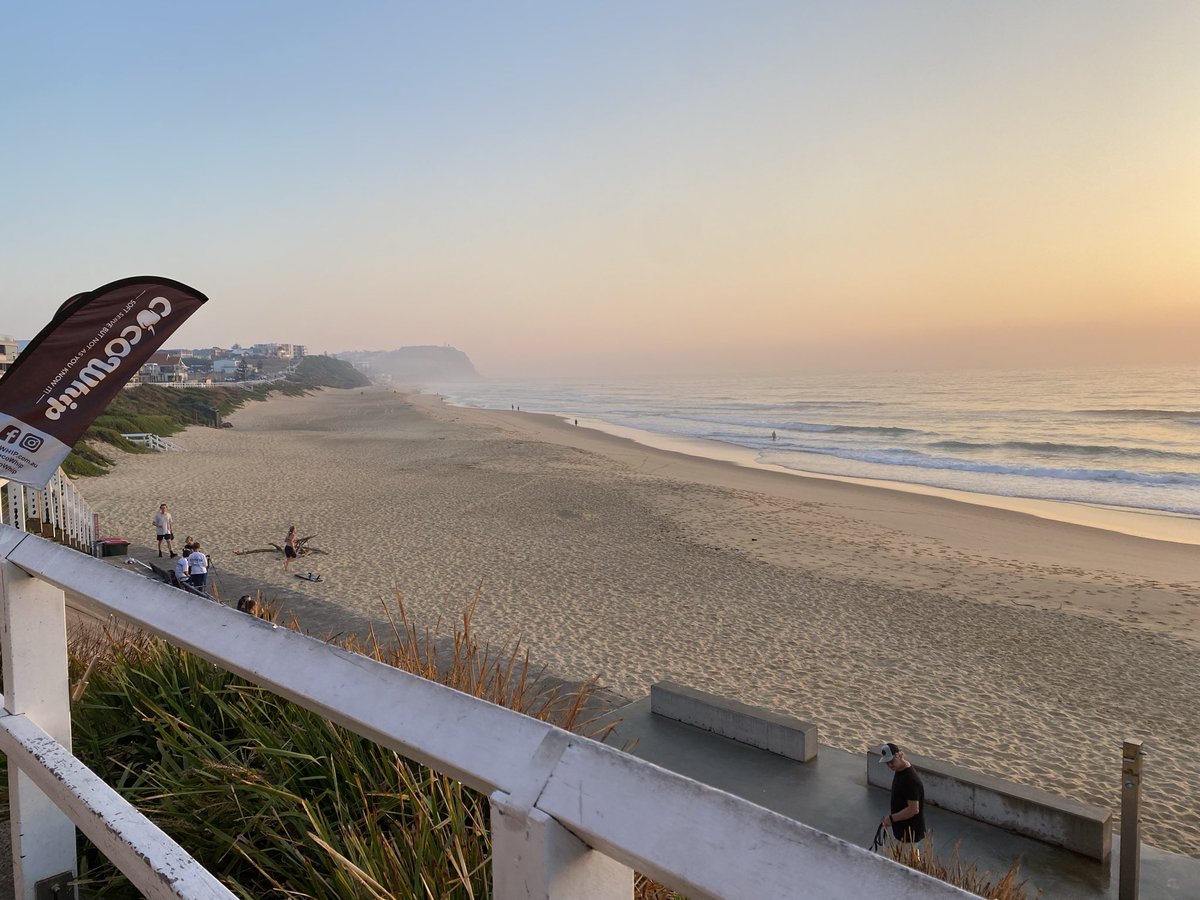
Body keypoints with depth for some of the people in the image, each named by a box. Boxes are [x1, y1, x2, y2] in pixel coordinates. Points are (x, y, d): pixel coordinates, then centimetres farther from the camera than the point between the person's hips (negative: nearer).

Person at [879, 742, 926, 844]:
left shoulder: (910, 779, -29)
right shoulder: (899, 769, 1)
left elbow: (913, 809, -29)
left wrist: (892, 818, -23)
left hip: (910, 832, -9)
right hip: (900, 827, 9)